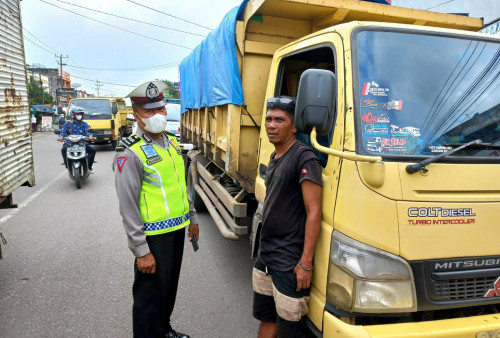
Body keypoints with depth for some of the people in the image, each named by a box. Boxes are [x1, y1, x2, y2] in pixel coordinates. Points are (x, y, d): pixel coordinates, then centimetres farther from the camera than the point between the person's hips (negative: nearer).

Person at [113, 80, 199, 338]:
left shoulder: (172, 142, 7)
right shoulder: (130, 153, -18)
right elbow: (128, 206, -19)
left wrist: (192, 218, 18)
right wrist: (141, 251, -19)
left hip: (177, 230, 8)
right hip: (153, 236, -8)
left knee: (169, 287, 24)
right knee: (150, 295, 8)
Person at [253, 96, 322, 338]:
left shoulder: (304, 158, -16)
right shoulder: (274, 157, 10)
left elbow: (314, 212, -19)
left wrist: (306, 263, -20)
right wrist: (265, 249, 18)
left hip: (289, 263, -8)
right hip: (264, 257, 8)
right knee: (266, 318, 20)